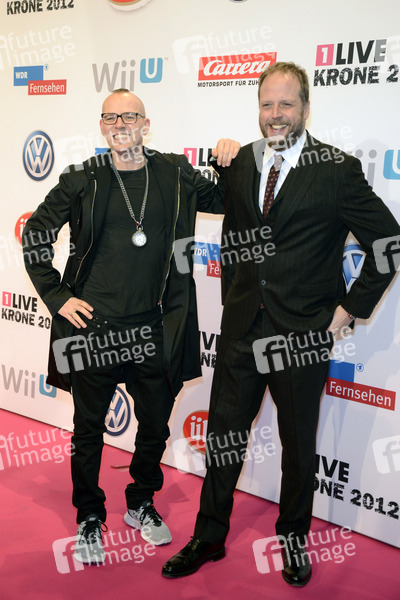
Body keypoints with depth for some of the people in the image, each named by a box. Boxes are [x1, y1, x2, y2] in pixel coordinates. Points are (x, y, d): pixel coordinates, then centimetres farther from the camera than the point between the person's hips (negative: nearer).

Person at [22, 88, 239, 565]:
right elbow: (35, 235, 6)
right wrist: (57, 296, 0)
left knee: (155, 427, 14)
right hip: (93, 327, -2)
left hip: (154, 330, 2)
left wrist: (233, 163, -3)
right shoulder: (83, 180, -2)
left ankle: (141, 504, 38)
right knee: (89, 430, 10)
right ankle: (89, 518, 31)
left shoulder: (176, 175, 4)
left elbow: (229, 201, 16)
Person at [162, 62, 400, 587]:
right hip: (242, 328, 4)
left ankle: (293, 541, 36)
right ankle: (209, 538, 33)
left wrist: (352, 308, -7)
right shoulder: (240, 163, 6)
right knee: (223, 436, 13)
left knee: (299, 446, 13)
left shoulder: (337, 169, -8)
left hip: (303, 334, -4)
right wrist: (232, 298, 11)